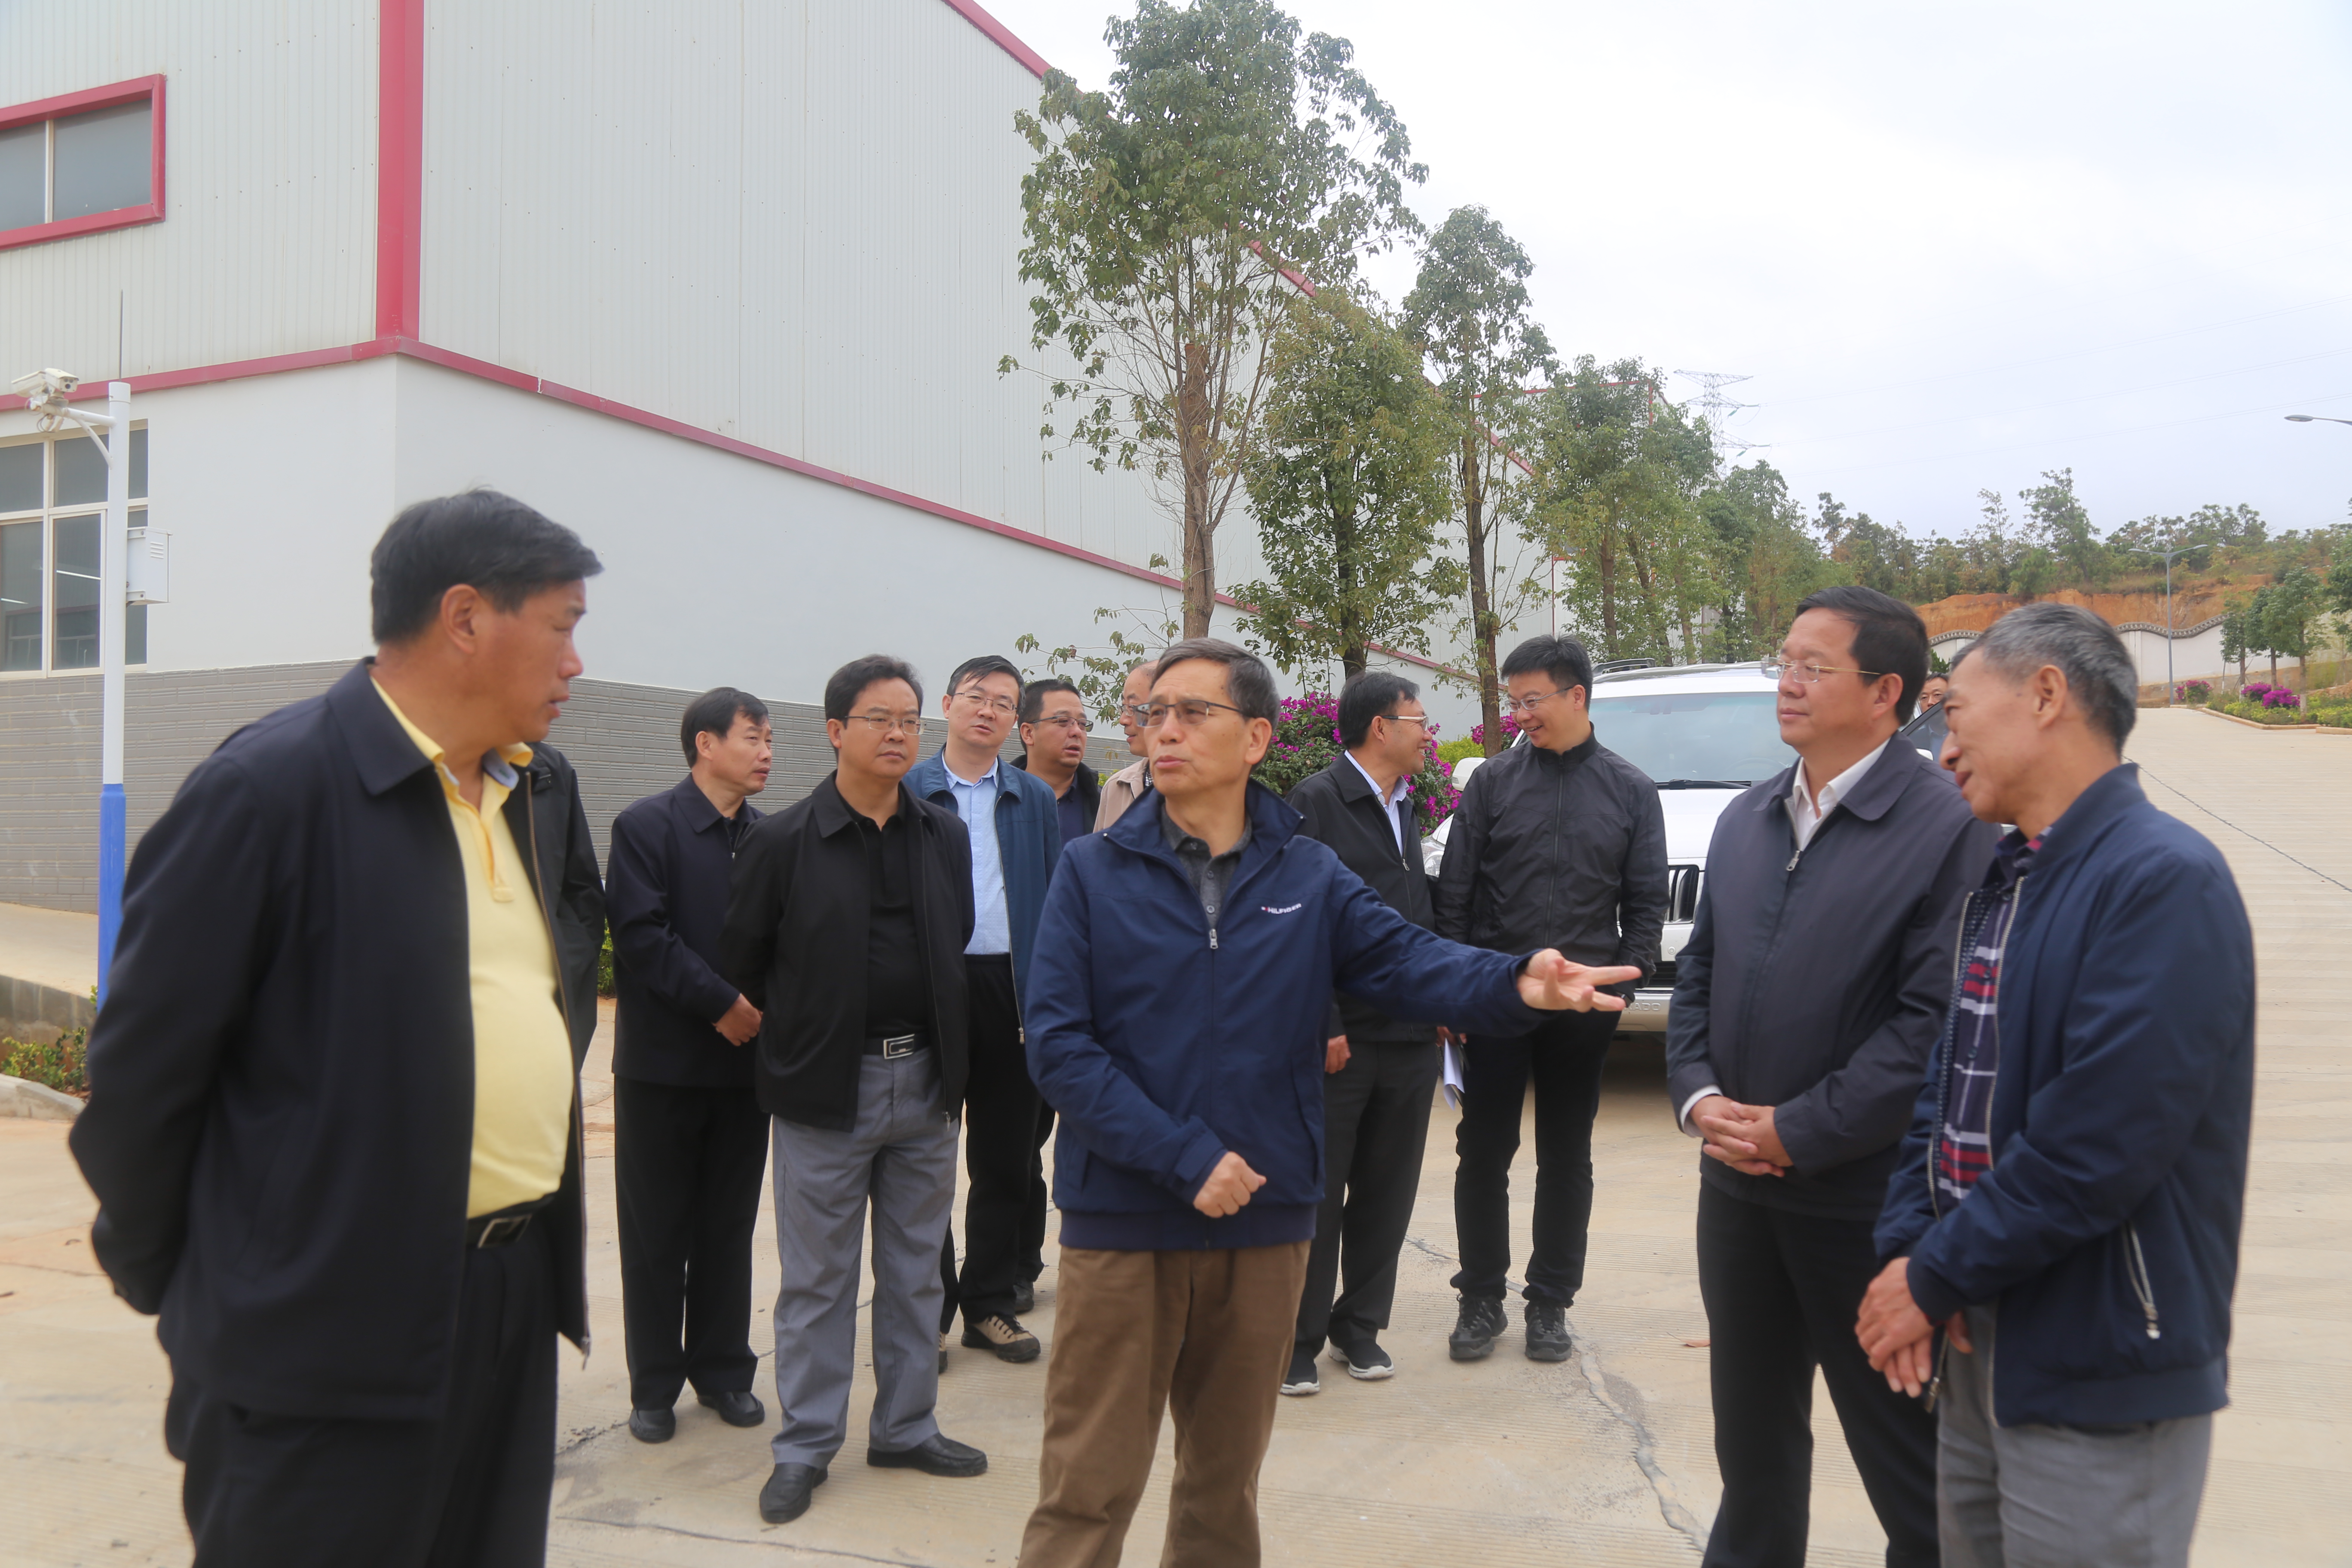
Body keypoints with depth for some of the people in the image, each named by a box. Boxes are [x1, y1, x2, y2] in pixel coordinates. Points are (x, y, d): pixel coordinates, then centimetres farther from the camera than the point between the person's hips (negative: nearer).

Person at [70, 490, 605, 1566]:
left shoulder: (544, 788, 7)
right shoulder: (270, 786, -16)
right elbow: (143, 1061, -10)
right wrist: (154, 1271, 1)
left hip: (518, 1296, 7)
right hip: (329, 1332, -7)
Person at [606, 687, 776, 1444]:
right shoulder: (646, 826, -7)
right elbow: (643, 937, -15)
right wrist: (722, 1003, -17)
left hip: (745, 1059, 4)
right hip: (662, 1062, -4)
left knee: (730, 1227, 12)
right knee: (655, 1231, 7)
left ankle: (724, 1369, 25)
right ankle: (654, 1383, 19)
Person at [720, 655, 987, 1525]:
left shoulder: (946, 836, 5)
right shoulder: (782, 841, -7)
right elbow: (741, 961, 0)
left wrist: (947, 1057, 9)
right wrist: (788, 1038, 4)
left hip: (924, 1081, 4)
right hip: (826, 1088, -4)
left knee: (915, 1269, 14)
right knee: (817, 1279, 7)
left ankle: (907, 1429, 29)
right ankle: (804, 1446, 20)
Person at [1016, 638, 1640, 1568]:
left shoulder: (1308, 876, 3)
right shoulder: (1093, 872, -5)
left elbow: (1408, 960, -9)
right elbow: (1059, 1043, -11)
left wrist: (1515, 983, -30)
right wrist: (1184, 1157, -18)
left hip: (1264, 1219, 3)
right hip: (1121, 1220, -2)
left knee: (1226, 1477, 19)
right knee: (1088, 1489, 5)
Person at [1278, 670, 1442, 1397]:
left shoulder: (1404, 806, 16)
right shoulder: (1316, 801, -8)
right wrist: (1324, 1027, -16)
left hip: (1410, 1037, 7)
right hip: (1342, 1039, -7)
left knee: (1387, 1194, 13)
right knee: (1318, 1195, 3)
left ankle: (1360, 1328, 27)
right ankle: (1300, 1341, 16)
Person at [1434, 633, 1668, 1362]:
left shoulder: (1631, 791, 5)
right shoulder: (1493, 783, 2)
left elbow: (1646, 901, 7)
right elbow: (1454, 895, 1)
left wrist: (1627, 973, -6)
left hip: (1584, 1002, 1)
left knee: (1566, 1157, 10)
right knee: (1484, 1150, 3)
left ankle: (1550, 1302, 22)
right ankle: (1481, 1298, 18)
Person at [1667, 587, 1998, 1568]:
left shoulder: (1948, 828, -13)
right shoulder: (1745, 821, 9)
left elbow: (1936, 1019, -18)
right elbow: (1697, 973, 13)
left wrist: (1796, 1129, -17)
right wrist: (1698, 1097, -3)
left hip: (1866, 1198, -6)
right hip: (1737, 1187, 6)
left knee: (1904, 1451, 9)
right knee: (1751, 1431, 21)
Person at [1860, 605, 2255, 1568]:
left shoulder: (2163, 881, -20)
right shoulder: (1999, 883, 9)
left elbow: (2093, 1150, -25)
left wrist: (1936, 1279, -14)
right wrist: (1907, 1249, -5)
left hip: (2101, 1377, -8)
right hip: (1978, 1344, 8)